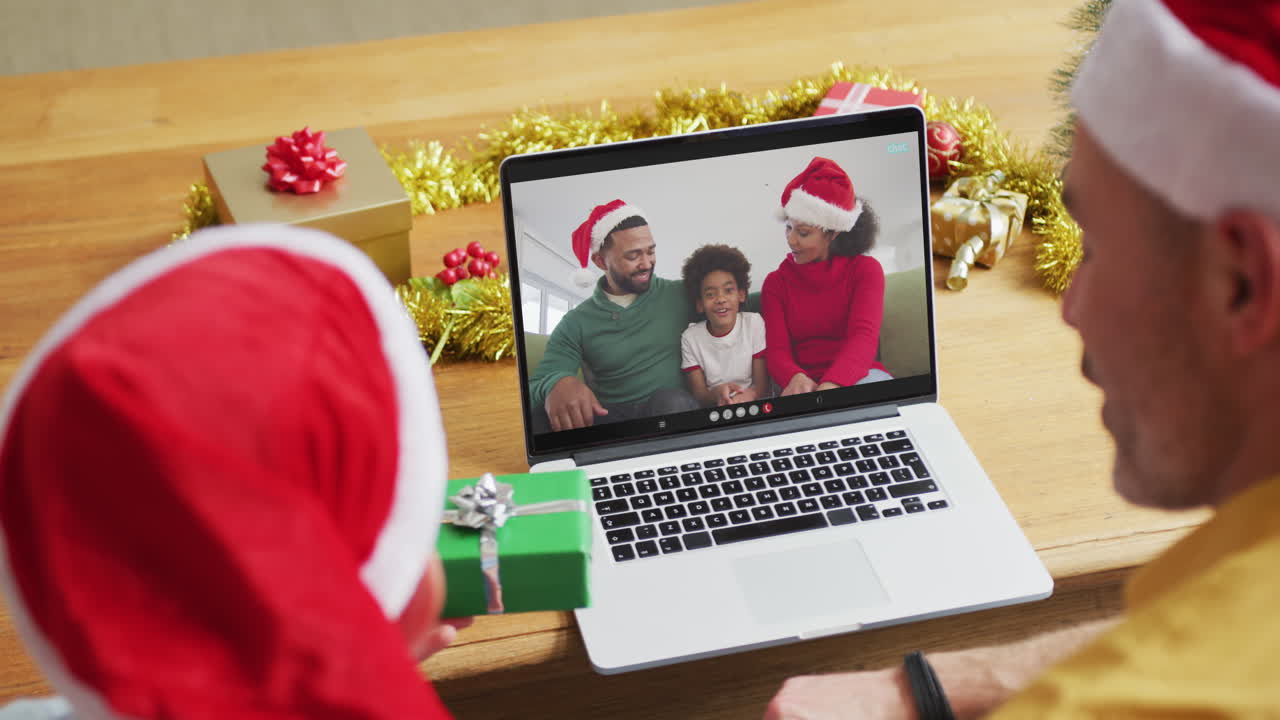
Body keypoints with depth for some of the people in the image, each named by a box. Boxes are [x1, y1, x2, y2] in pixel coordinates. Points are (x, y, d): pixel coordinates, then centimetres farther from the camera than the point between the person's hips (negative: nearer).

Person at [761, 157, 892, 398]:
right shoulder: (776, 282, 11)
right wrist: (796, 378, -30)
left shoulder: (865, 269, 5)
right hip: (805, 385, 0)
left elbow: (864, 335, -12)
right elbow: (776, 351, -2)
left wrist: (831, 385, -35)